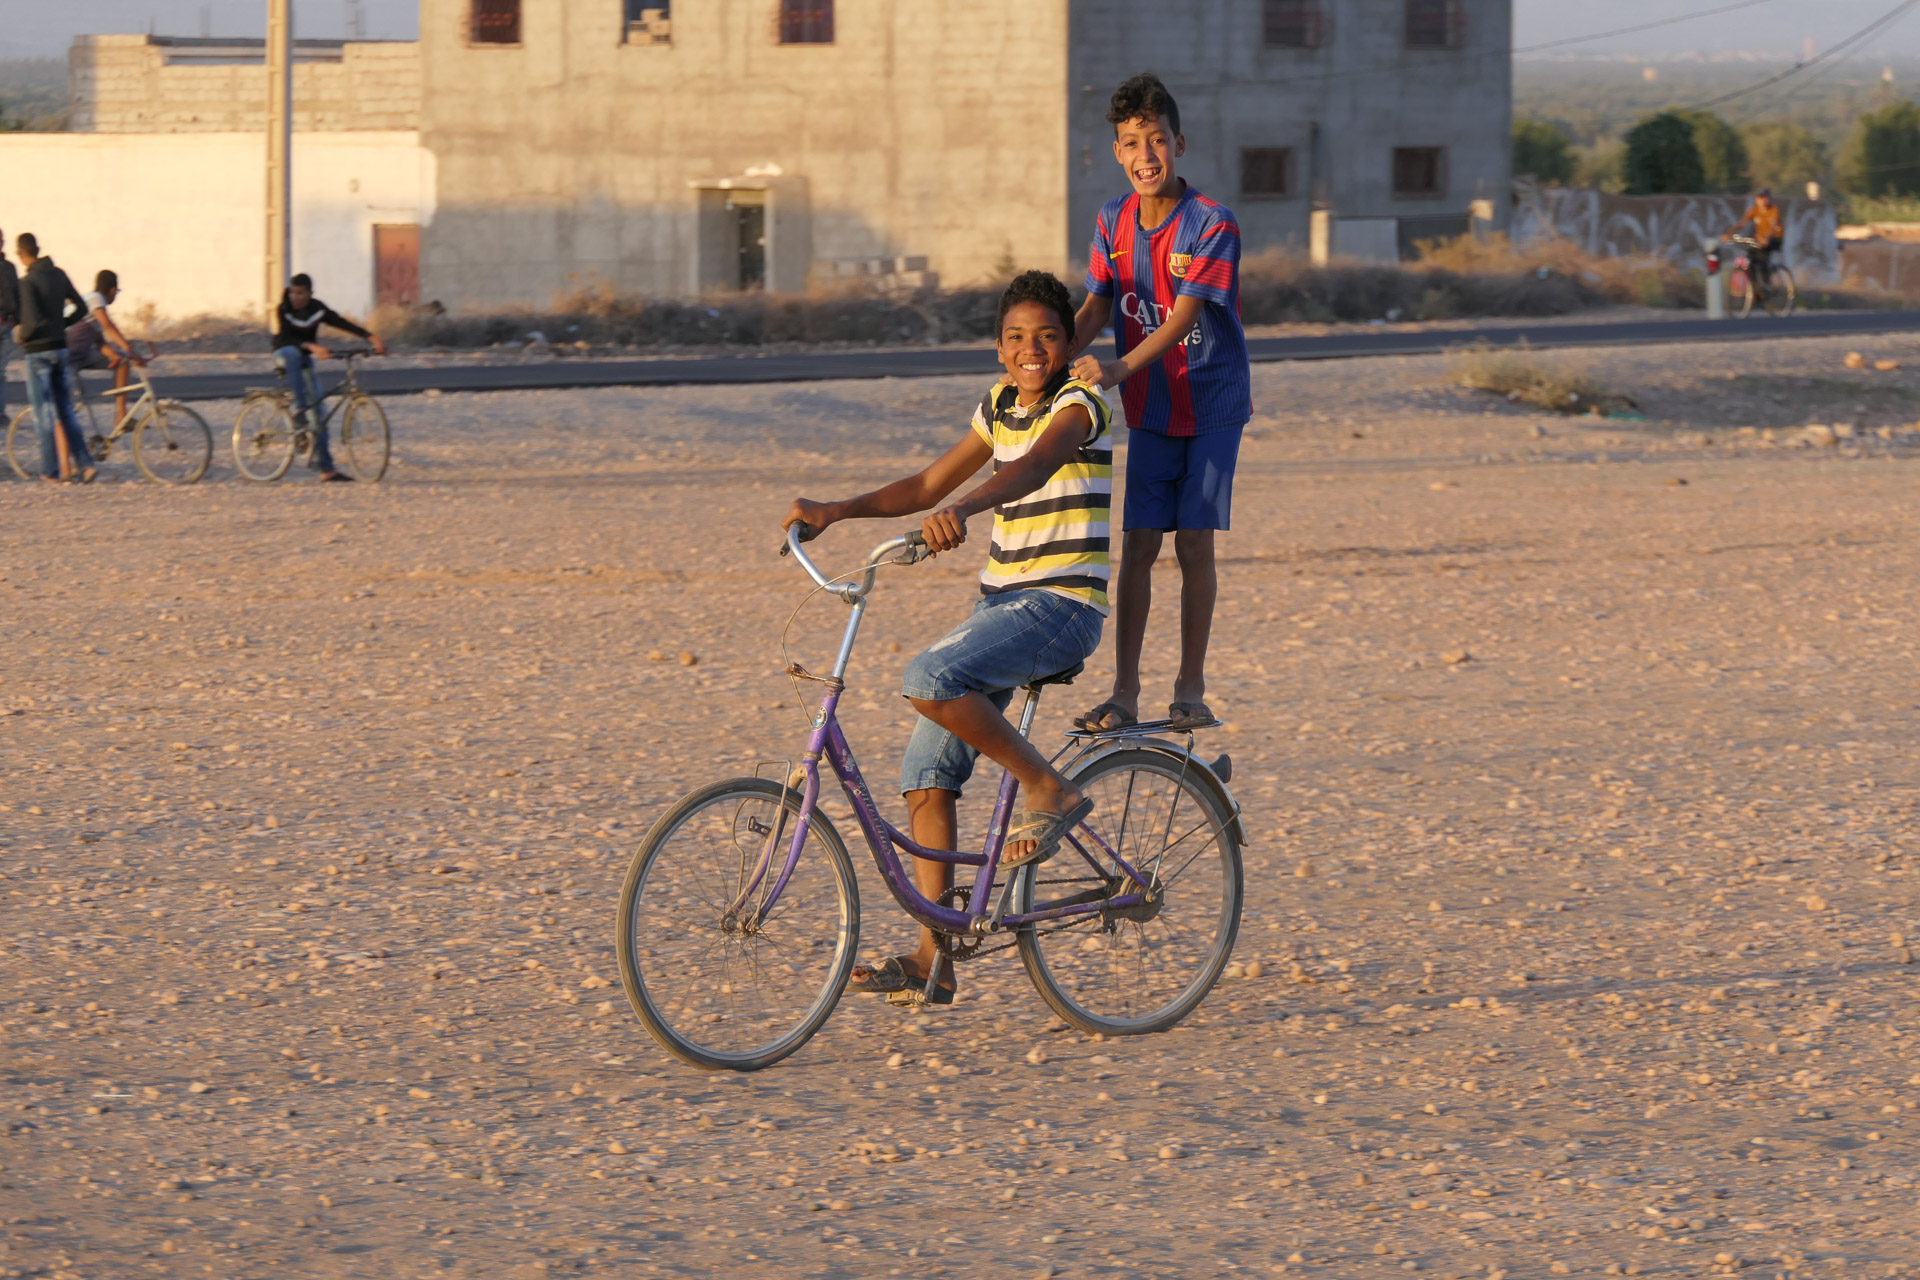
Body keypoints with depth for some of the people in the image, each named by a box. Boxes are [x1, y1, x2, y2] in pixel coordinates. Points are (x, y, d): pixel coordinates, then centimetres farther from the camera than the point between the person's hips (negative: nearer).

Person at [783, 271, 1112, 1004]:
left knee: (930, 681, -30)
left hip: (1062, 605, -8)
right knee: (927, 773, 0)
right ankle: (932, 958, 2)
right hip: (1001, 601, 8)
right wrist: (835, 512, 8)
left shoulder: (1078, 405, -9)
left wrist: (963, 510, -48)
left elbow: (1034, 466, -30)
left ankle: (1049, 790, -14)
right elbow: (927, 485, 21)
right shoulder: (999, 408, 14)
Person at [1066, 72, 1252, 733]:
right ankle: (1124, 692, 2)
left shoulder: (1210, 224, -18)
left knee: (1194, 544, -3)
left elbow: (1185, 314, -26)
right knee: (1138, 545, 0)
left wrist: (1119, 368, -39)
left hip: (1211, 403, -4)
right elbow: (1096, 306, 1)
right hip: (1150, 408, 4)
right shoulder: (1114, 221, -1)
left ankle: (1190, 689, 8)